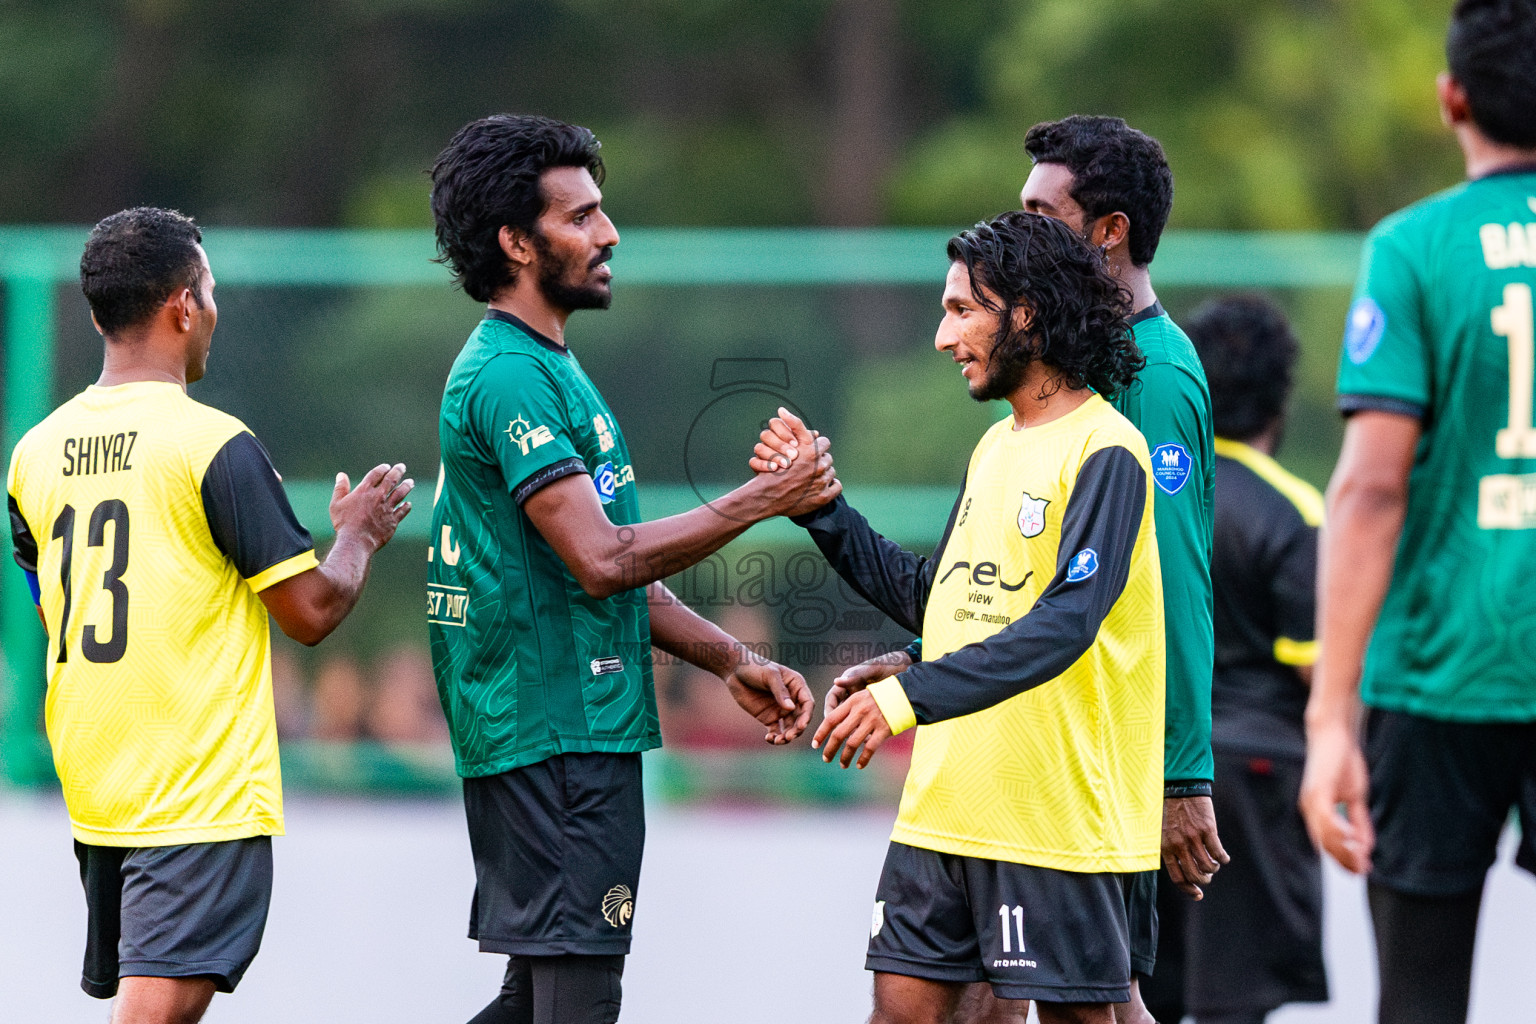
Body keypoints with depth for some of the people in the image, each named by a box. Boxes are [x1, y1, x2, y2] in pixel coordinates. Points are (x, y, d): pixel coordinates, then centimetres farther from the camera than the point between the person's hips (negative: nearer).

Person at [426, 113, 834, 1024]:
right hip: (557, 735, -10)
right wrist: (761, 502, -17)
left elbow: (619, 571, 22)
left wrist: (733, 662, 14)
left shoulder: (549, 368, 20)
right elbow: (602, 559, -22)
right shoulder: (509, 378, -14)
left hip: (578, 729, 10)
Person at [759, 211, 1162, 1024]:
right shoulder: (994, 449, 16)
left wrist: (911, 697, -29)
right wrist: (819, 507, 14)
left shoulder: (1104, 452, -12)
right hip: (944, 803, 8)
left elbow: (1064, 624, -23)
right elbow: (930, 600, 21)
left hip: (1058, 817, -8)